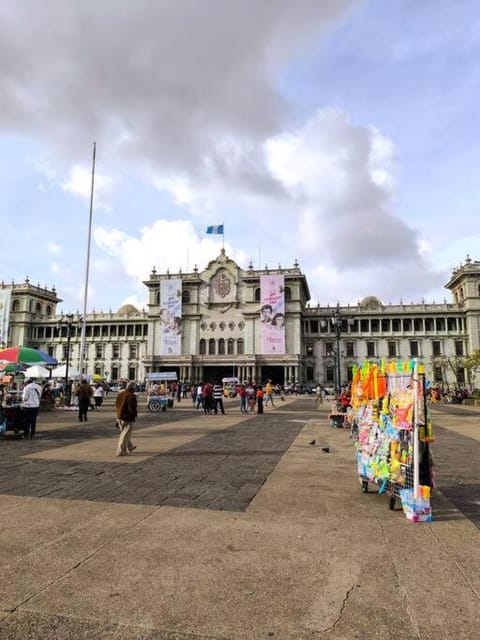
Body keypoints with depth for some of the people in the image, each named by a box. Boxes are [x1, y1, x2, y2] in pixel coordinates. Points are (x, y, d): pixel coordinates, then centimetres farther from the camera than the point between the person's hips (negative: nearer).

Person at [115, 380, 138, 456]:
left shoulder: (120, 394, 5)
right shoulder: (131, 396, -21)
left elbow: (116, 404, 14)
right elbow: (132, 408, -22)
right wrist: (135, 415, -5)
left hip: (119, 416, 9)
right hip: (128, 418, -9)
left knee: (124, 432, 22)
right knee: (125, 435, 1)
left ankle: (130, 447, 38)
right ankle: (121, 451, 4)